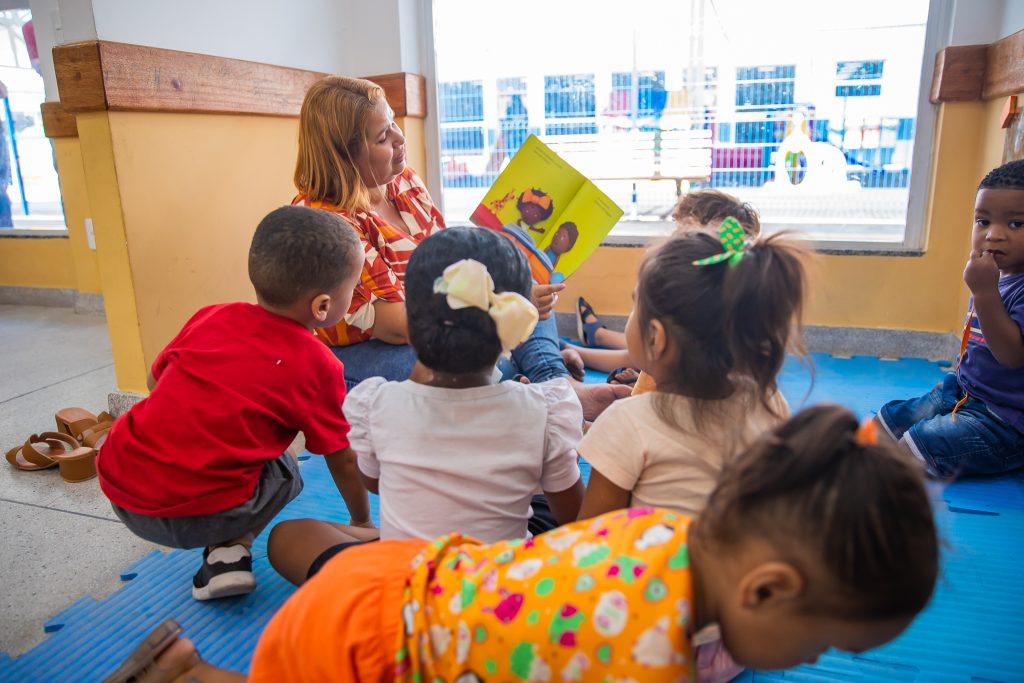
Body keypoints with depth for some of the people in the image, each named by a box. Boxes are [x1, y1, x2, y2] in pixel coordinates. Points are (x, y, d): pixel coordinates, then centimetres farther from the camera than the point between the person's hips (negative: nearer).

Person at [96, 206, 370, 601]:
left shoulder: (212, 317, 4)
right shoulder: (317, 366, -8)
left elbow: (157, 380, 17)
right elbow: (343, 460, 3)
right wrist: (361, 521, 20)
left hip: (119, 484, 5)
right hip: (195, 516, -5)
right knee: (284, 471, 21)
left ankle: (225, 548, 18)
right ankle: (230, 550, 1)